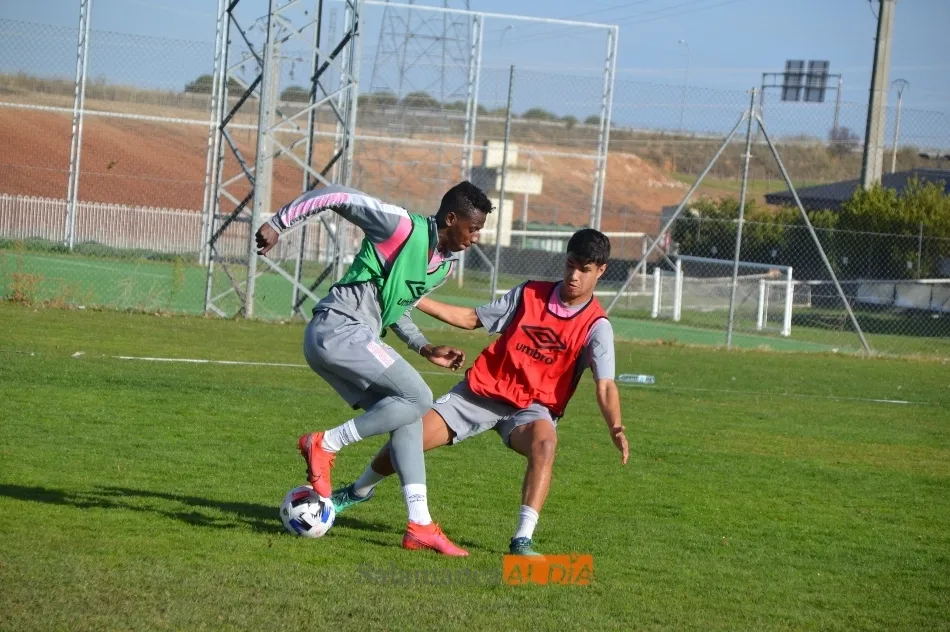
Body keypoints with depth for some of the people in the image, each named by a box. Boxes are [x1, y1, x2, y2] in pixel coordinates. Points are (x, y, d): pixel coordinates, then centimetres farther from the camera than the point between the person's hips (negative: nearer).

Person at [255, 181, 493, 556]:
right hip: (338, 329, -10)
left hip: (355, 338, 10)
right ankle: (325, 445, -9)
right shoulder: (402, 227, -11)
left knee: (407, 415, 6)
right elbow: (339, 197, -12)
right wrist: (279, 223, -14)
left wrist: (425, 349, 19)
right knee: (418, 398, -14)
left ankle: (419, 525, 5)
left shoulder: (446, 264, 16)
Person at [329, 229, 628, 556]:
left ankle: (523, 539, -38)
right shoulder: (529, 294, 0)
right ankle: (359, 491, 30)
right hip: (482, 391, 3)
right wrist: (414, 299, 4)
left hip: (533, 406, -3)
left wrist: (615, 427, -40)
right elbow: (471, 318, 9)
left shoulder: (596, 326, -10)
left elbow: (605, 385, -20)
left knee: (544, 442, -38)